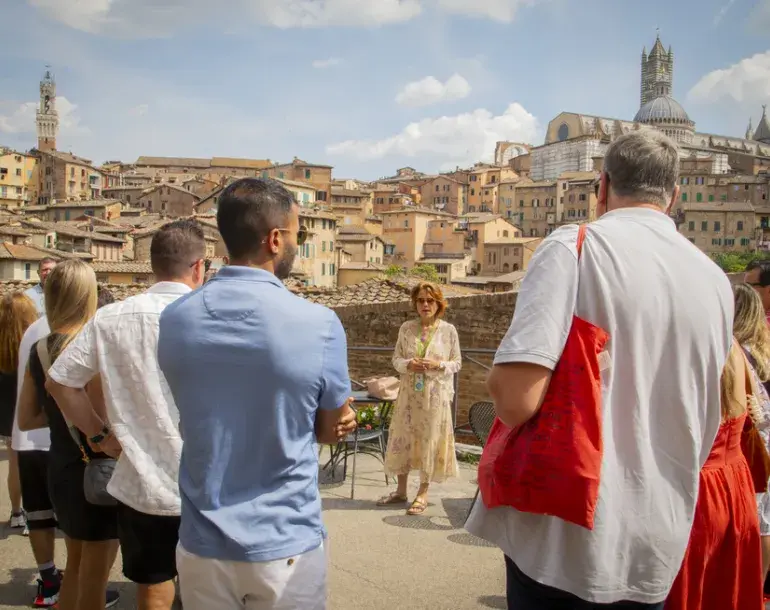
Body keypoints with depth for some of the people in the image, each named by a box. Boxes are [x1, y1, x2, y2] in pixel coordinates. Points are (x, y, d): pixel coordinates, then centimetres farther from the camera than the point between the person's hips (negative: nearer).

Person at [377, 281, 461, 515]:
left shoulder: (448, 330, -3)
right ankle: (401, 490, 22)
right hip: (409, 393, 3)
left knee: (430, 440, 2)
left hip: (435, 394, -3)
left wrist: (438, 365, -17)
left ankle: (423, 493, 15)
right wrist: (408, 364, -14)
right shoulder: (406, 328, 3)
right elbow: (396, 358, 6)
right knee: (403, 438, 7)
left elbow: (457, 363, 1)